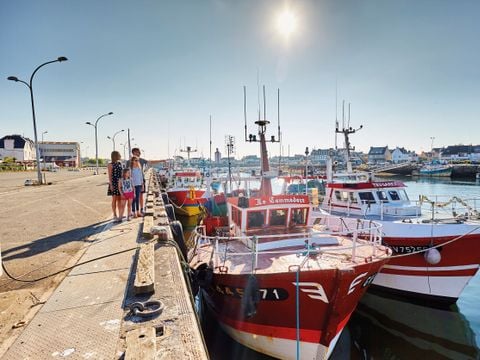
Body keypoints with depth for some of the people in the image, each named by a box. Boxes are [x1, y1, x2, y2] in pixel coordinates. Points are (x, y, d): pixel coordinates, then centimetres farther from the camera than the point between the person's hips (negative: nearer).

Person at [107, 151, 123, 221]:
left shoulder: (119, 163, 11)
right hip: (114, 183, -6)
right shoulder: (110, 165, -8)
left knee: (120, 199, 10)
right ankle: (115, 216, 7)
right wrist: (111, 185, -17)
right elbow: (109, 176, -11)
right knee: (114, 199, 0)